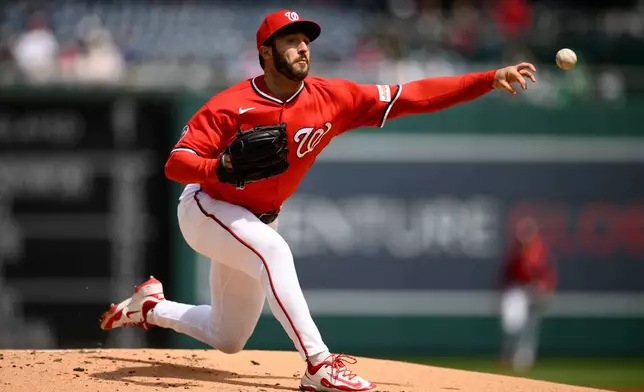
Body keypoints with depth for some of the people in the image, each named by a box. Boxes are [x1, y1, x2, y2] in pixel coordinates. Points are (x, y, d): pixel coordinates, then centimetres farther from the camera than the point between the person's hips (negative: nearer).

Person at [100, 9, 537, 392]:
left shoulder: (332, 98, -15)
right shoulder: (231, 106, -24)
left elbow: (412, 97, -20)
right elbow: (176, 163, -25)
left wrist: (490, 80, -28)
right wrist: (222, 168, -46)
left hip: (256, 220, 6)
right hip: (206, 210, -6)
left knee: (228, 340, 14)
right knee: (273, 250, -36)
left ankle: (151, 306, 38)